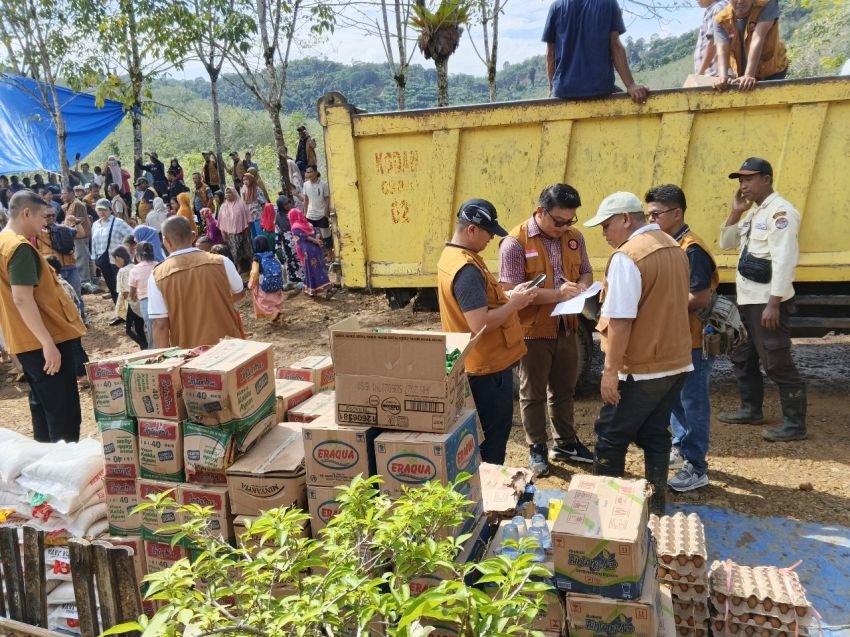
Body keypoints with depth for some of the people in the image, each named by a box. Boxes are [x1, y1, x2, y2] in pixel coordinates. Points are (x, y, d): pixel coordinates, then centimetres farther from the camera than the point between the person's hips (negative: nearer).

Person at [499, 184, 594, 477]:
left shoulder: (574, 237, 2)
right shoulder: (515, 243, -17)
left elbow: (586, 272, 13)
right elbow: (511, 291, -21)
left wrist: (581, 286, -11)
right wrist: (556, 293, -28)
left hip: (567, 328, 6)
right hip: (533, 332, -5)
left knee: (564, 389, 20)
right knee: (533, 394, 10)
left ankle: (565, 443, 37)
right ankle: (536, 449, 26)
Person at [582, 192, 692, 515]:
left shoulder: (627, 256, -19)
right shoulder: (673, 248, 9)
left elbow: (621, 319, -22)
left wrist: (611, 370, -17)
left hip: (641, 368, -8)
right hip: (675, 361, 8)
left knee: (611, 436, 6)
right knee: (655, 435, 16)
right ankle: (655, 504, 24)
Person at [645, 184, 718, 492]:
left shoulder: (692, 249, -19)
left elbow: (701, 298, -23)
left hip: (694, 342, -9)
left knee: (693, 402, -1)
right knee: (675, 397, 19)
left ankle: (696, 468, 8)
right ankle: (682, 448, 35)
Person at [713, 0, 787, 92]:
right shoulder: (721, 20, -15)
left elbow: (757, 39, -35)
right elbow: (722, 51, -29)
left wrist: (749, 75, -46)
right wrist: (723, 76, -50)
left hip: (772, 72, -3)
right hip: (740, 74, 3)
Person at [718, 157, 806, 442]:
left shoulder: (780, 212, -14)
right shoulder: (753, 212, 15)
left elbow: (784, 261, -21)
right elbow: (726, 244, 18)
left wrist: (773, 304, -25)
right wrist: (735, 213, 3)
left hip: (767, 301, -10)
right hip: (747, 299, 10)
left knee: (776, 362, -6)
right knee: (742, 356, 18)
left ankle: (795, 423, 4)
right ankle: (751, 409, 32)